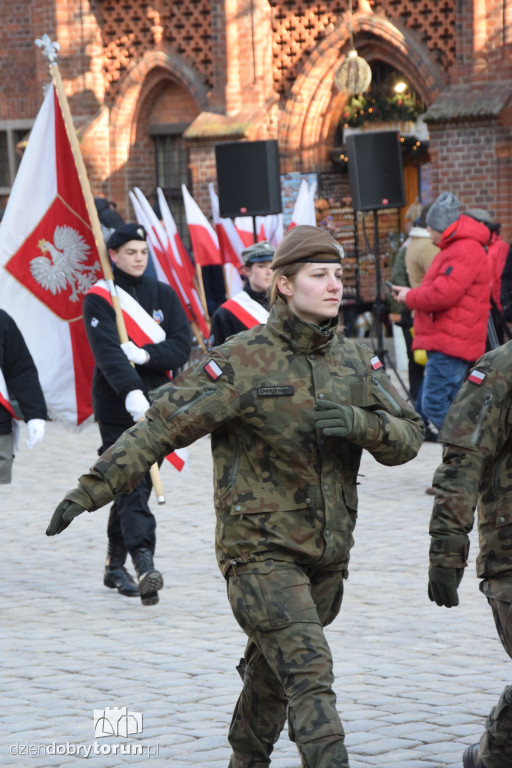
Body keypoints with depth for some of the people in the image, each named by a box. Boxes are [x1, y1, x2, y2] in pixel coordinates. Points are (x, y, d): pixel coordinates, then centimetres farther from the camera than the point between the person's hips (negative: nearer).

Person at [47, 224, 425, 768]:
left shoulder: (356, 362, 6)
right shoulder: (242, 362, -11)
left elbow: (408, 438, 4)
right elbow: (161, 427, -12)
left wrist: (361, 424, -18)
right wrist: (92, 489, -18)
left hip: (327, 554, 6)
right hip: (260, 550, -6)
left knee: (273, 672, 20)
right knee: (308, 674, -17)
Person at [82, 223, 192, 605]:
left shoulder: (164, 295, 10)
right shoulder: (98, 298, -5)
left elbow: (182, 347, 0)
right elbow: (107, 351, -20)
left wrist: (144, 355, -17)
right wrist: (132, 392, -35)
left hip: (156, 405, 5)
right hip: (117, 408, -5)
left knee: (136, 486, 11)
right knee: (132, 487, -14)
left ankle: (115, 566, 26)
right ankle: (145, 568, -25)